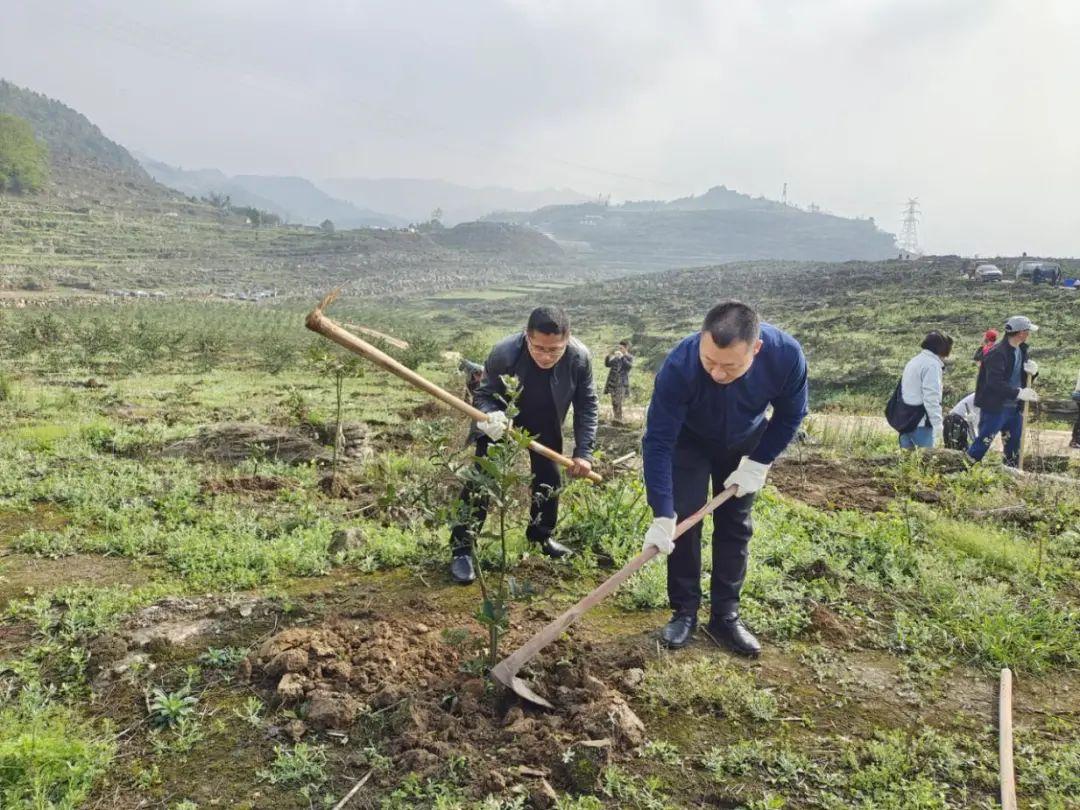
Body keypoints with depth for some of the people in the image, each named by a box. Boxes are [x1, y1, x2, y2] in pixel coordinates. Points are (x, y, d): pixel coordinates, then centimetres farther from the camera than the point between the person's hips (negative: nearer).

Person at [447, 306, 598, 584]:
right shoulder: (504, 352, -36)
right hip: (501, 422, -3)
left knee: (548, 482, 12)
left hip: (545, 426, 3)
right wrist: (490, 415, -43)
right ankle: (462, 548, 1)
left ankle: (541, 535, 37)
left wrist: (583, 452, -19)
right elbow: (484, 393, -20)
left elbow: (587, 405, -15)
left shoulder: (580, 358, -29)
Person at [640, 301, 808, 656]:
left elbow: (790, 416, -13)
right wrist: (662, 516, -37)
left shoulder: (787, 355, -35)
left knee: (735, 526, 3)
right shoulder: (679, 366, -41)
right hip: (690, 441, -2)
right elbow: (658, 442, -35)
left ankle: (725, 616, 14)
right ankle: (684, 611, 9)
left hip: (744, 444, 2)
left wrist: (758, 464, -18)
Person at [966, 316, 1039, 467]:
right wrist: (1019, 393, -34)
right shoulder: (997, 353, -19)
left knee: (1014, 445, 17)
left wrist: (1032, 371, -4)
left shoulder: (1021, 350, 9)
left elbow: (1024, 378, 18)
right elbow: (994, 382, -28)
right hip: (995, 408, -8)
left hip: (1015, 408, 9)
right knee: (982, 444, -5)